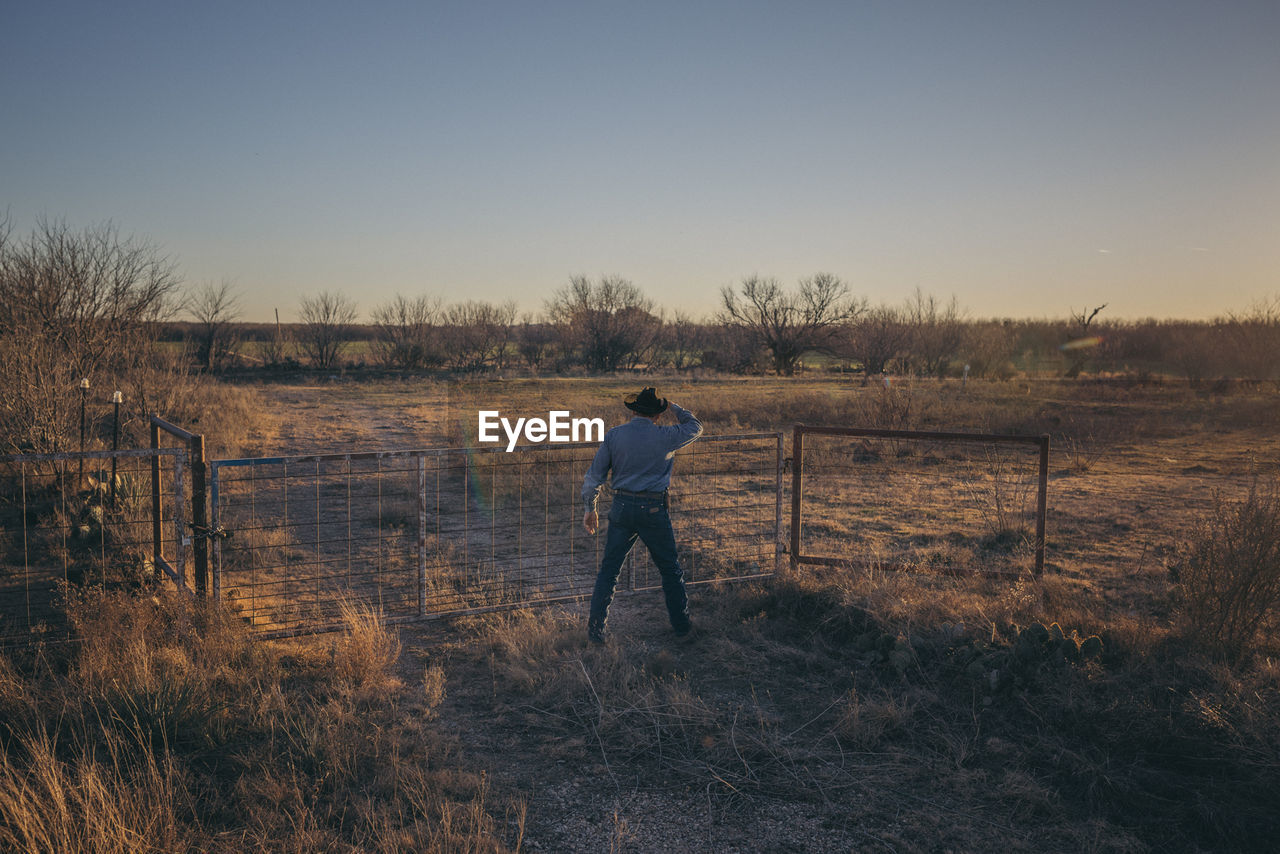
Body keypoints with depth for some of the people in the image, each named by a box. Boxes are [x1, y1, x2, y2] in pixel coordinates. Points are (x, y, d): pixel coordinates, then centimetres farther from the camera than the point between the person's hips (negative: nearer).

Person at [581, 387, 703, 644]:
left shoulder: (614, 435, -1)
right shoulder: (665, 437, -5)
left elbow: (594, 475, 1)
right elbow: (695, 426, 15)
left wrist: (590, 509, 9)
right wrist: (672, 406, 21)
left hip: (622, 508, 1)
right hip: (654, 510, -1)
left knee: (608, 570, 8)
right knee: (670, 569, 14)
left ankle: (595, 630, 10)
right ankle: (682, 626, 23)